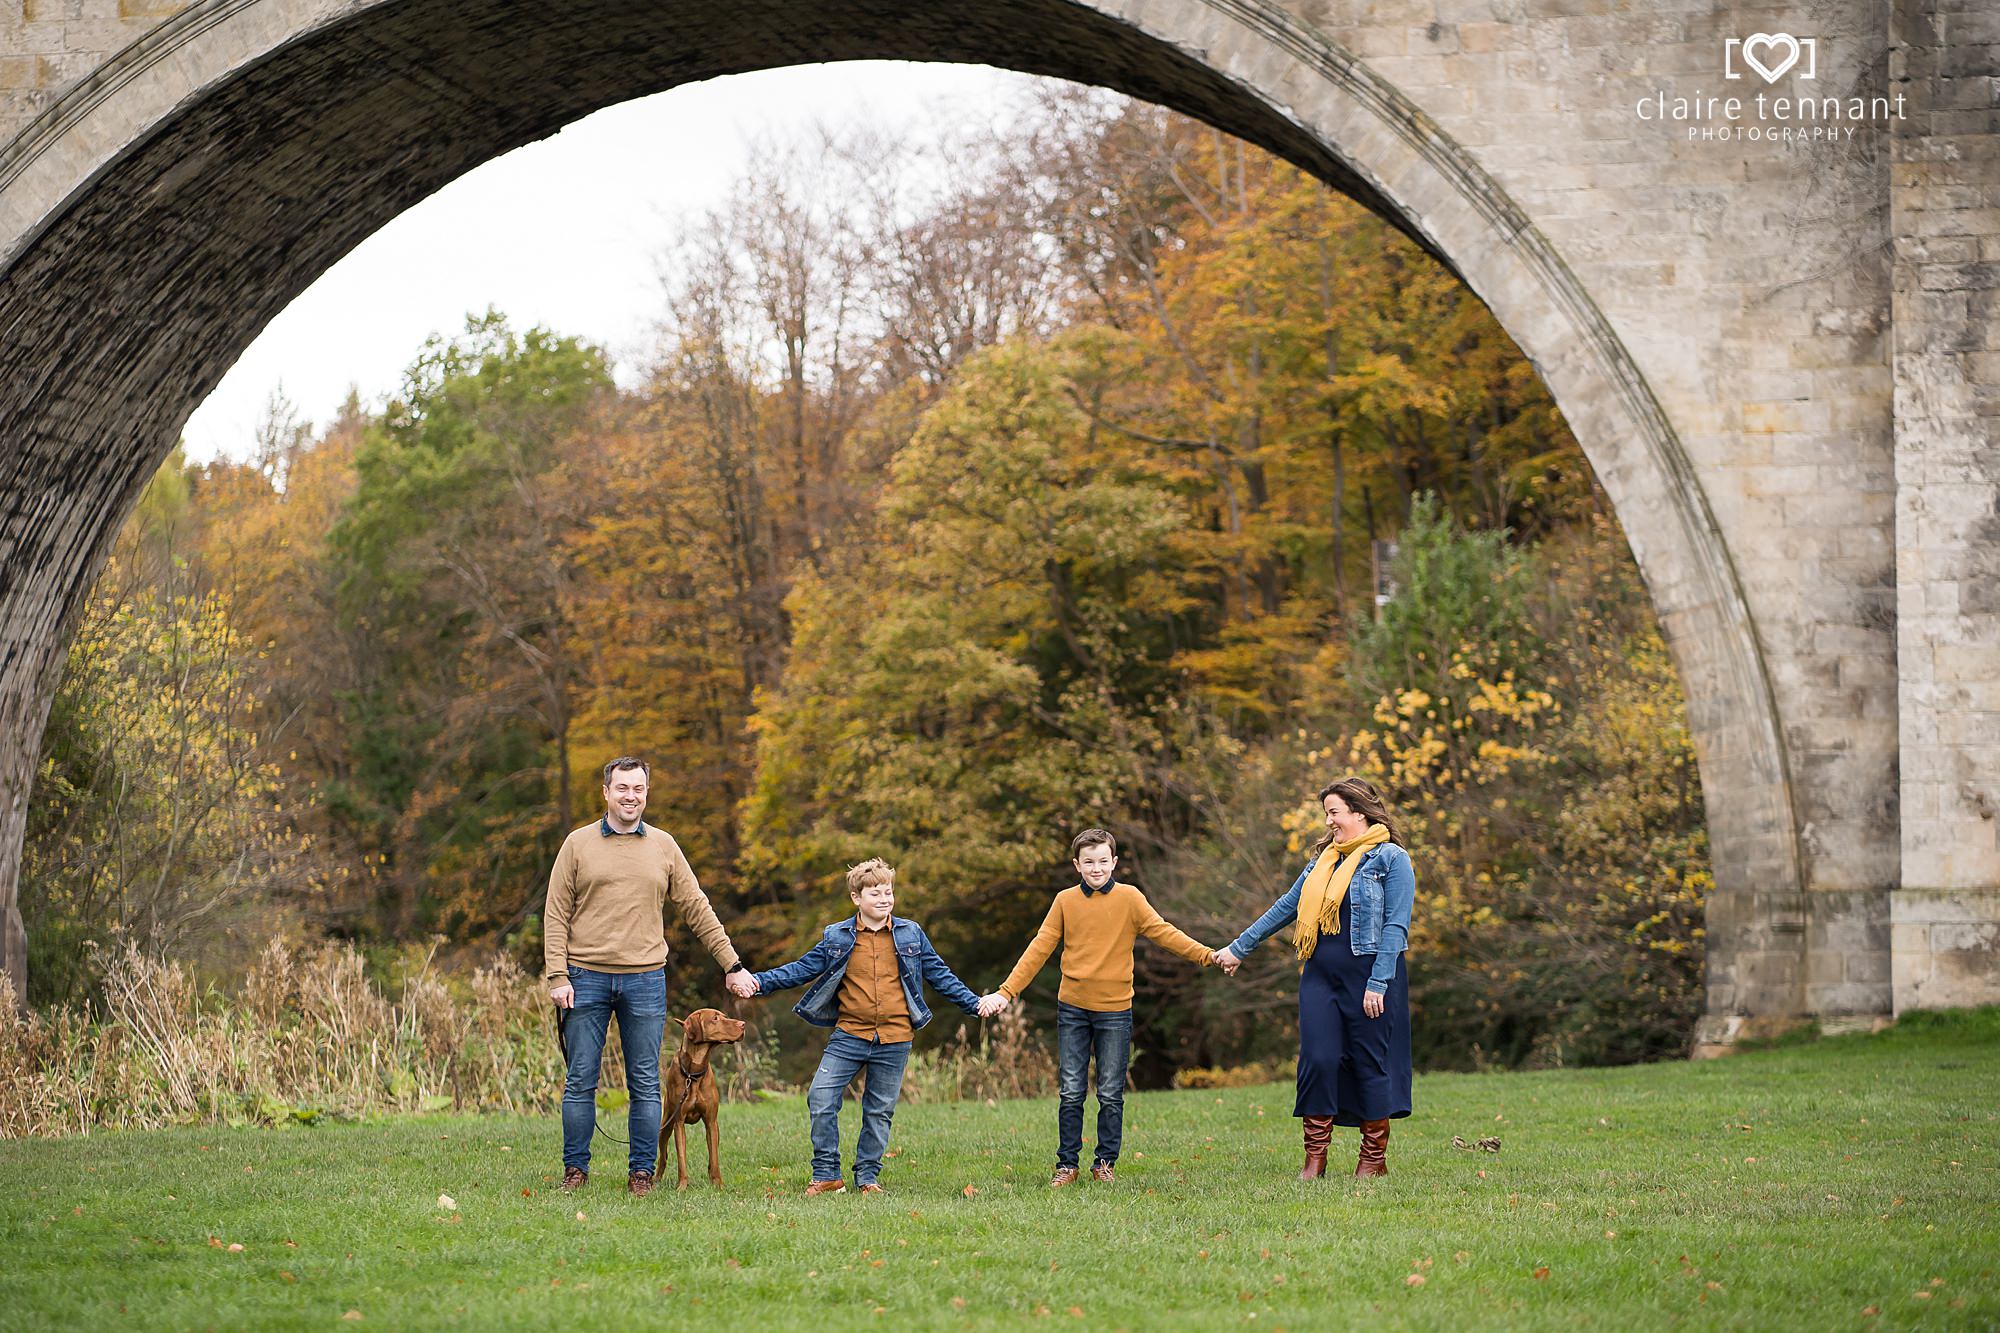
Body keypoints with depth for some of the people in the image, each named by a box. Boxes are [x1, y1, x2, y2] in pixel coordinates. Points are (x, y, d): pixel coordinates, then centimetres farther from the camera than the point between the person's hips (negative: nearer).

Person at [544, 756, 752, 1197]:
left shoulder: (663, 847, 9)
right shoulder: (579, 844, 3)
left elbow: (696, 909, 12)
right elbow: (556, 915, 1)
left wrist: (733, 964, 8)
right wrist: (558, 976, -7)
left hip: (645, 981, 1)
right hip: (587, 979, -1)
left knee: (645, 1085, 3)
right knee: (580, 1082, 2)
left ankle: (642, 1173, 9)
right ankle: (575, 1169, 11)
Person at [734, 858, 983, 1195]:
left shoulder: (911, 934, 4)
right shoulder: (836, 938, 3)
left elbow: (939, 975, 12)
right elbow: (802, 969, 5)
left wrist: (974, 1003, 8)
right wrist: (758, 982, -6)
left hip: (894, 1039, 0)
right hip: (849, 1035, 0)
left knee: (880, 1111, 7)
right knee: (820, 1099, -10)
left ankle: (867, 1177, 19)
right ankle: (826, 1175, 1)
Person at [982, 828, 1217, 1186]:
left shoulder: (1129, 898, -1)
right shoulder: (1065, 901, 3)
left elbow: (1163, 932, -8)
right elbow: (1039, 949, 3)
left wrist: (1207, 955, -21)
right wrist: (1006, 992, -4)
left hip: (1115, 1009, -1)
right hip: (1072, 1008, 1)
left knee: (1111, 1095, 4)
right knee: (1070, 1093, 2)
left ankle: (1105, 1162, 16)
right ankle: (1067, 1164, 11)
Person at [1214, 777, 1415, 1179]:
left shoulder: (1391, 859, -4)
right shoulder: (1324, 859, 16)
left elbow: (1395, 926, -10)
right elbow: (1285, 908, 23)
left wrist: (1377, 984, -17)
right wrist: (1238, 948, 23)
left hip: (1369, 977, -6)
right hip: (1320, 976, 6)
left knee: (1371, 1062, 0)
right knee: (1317, 1059, -2)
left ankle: (1374, 1158, 10)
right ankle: (1315, 1157, 3)